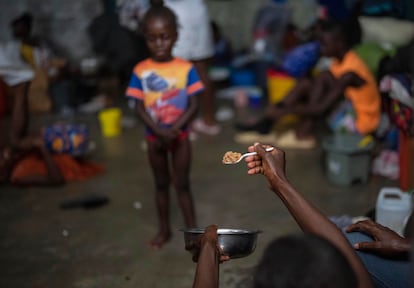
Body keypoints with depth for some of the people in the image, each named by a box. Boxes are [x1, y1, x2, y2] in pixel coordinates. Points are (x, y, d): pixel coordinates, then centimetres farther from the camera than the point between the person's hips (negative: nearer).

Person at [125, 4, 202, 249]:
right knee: (161, 184, 15)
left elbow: (193, 106, -10)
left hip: (180, 135, -1)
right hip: (154, 137, 2)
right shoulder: (140, 71, -9)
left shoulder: (186, 69, -11)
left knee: (182, 184, 7)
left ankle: (192, 230, 19)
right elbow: (140, 108, -8)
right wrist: (159, 131, -20)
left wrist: (174, 129, -21)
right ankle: (164, 230, 30)